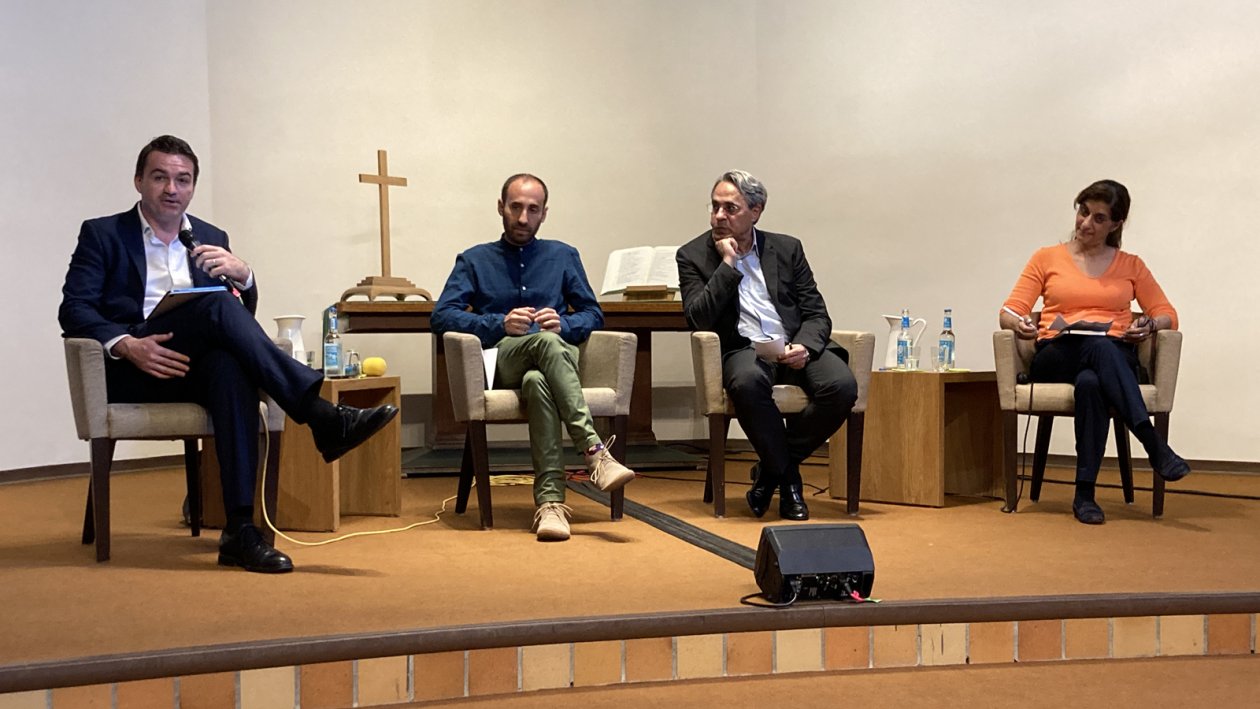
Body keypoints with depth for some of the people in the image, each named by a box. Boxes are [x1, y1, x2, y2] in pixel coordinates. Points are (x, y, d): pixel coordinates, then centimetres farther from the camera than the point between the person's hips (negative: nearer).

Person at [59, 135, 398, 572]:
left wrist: (242, 276, -10)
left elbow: (243, 313, 14)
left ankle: (240, 529, -43)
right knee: (216, 305, -30)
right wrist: (126, 345, -20)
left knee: (231, 367, -37)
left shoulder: (211, 239, 21)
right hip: (130, 370, -3)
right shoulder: (102, 234, 11)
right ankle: (322, 419, -39)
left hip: (196, 368, 3)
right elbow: (74, 309, -1)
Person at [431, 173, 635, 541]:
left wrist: (563, 324, -7)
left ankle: (549, 500, -50)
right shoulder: (474, 260, 20)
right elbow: (442, 316, 6)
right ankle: (594, 450, -51)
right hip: (502, 362, -1)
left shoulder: (563, 256, 24)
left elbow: (593, 315, 17)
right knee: (546, 341, -39)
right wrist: (500, 324, -9)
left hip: (559, 358, 1)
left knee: (537, 381, -40)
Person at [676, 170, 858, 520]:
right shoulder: (693, 255, 7)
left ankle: (772, 469, -4)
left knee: (842, 385, -27)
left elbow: (816, 314, 9)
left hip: (794, 348, 3)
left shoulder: (787, 249, 13)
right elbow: (699, 320, -7)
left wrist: (804, 347, -13)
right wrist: (728, 264, -9)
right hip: (743, 350, -3)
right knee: (747, 381, -39)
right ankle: (786, 475, -13)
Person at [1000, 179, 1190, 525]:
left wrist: (1150, 325, -12)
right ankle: (1155, 446, -48)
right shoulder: (1046, 258, 15)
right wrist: (1019, 323, -18)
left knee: (1090, 382, -40)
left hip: (1116, 358, 1)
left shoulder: (1131, 265, 19)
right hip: (1056, 357, -1)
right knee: (1099, 346, -40)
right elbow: (1009, 312, 7)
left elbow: (1167, 315, 13)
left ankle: (1084, 494, -44)